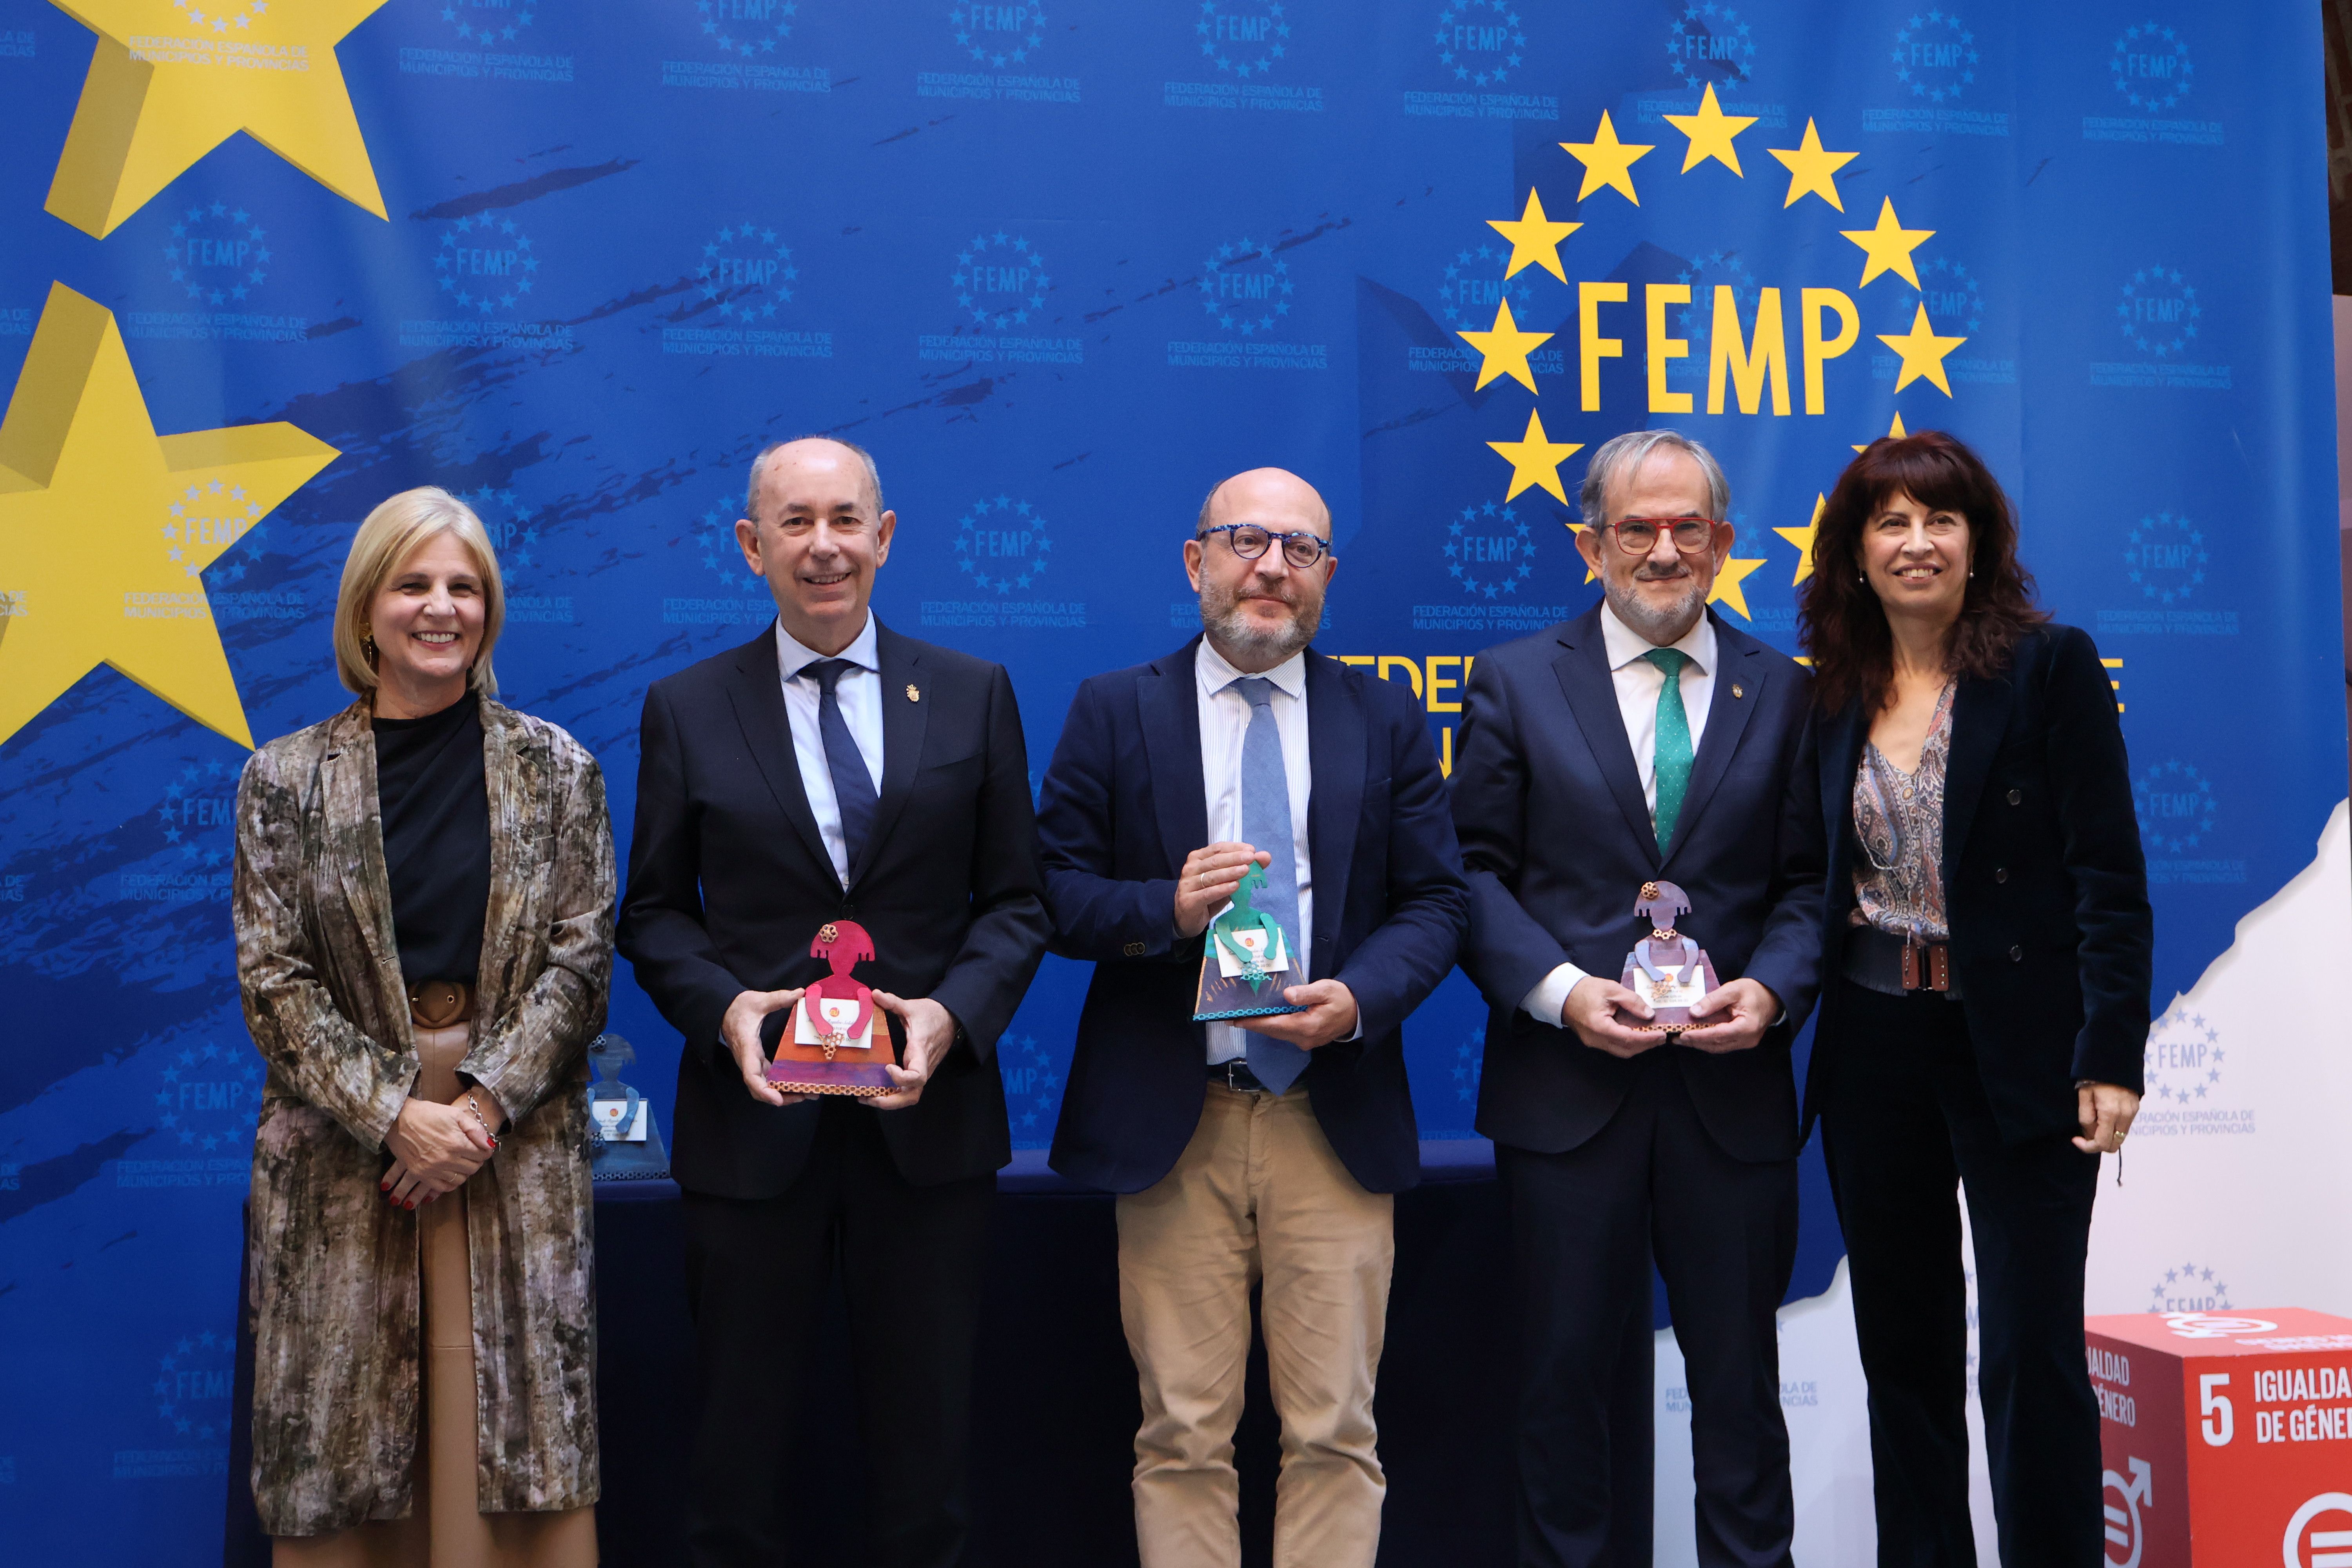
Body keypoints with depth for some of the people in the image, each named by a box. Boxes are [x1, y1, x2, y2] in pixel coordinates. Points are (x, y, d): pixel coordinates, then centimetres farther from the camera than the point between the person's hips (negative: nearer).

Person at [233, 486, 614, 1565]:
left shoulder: (555, 770, 6)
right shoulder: (287, 780, 5)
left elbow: (580, 958, 1)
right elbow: (274, 980, 0)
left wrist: (481, 1102, -10)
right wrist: (397, 1113, -11)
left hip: (517, 1147, 0)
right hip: (342, 1146, 0)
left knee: (514, 1442, 1)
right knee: (344, 1460, 5)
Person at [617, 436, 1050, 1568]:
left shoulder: (974, 696, 4)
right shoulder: (686, 709, 3)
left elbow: (1015, 899, 3)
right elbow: (654, 911, 5)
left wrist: (954, 1013, -14)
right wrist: (724, 1008, -14)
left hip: (927, 1115, 1)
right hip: (753, 1122, 0)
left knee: (924, 1433, 12)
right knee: (742, 1429, 11)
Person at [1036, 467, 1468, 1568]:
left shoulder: (1385, 719, 10)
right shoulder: (1112, 712, 6)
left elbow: (1433, 899, 7)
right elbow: (1052, 889, 2)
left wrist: (1360, 997, -12)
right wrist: (1166, 907, -16)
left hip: (1335, 1118, 1)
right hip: (1170, 1124, -1)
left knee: (1334, 1434, 5)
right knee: (1183, 1437, 5)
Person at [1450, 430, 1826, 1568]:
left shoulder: (1784, 693, 8)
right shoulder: (1514, 682, 4)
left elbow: (1808, 883, 7)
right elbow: (1476, 872, 0)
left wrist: (1773, 986, -12)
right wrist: (1559, 991, -14)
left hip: (1731, 1085, 1)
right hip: (1567, 1083, -1)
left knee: (1740, 1375, 11)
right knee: (1571, 1375, 9)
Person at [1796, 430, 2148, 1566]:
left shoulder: (2051, 665, -4)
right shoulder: (1836, 694, 8)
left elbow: (2110, 876, -8)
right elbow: (1823, 883, 11)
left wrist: (2110, 1056, -14)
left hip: (2016, 1052, -4)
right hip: (1872, 1055, 5)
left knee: (2031, 1359, -1)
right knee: (1902, 1353, 12)